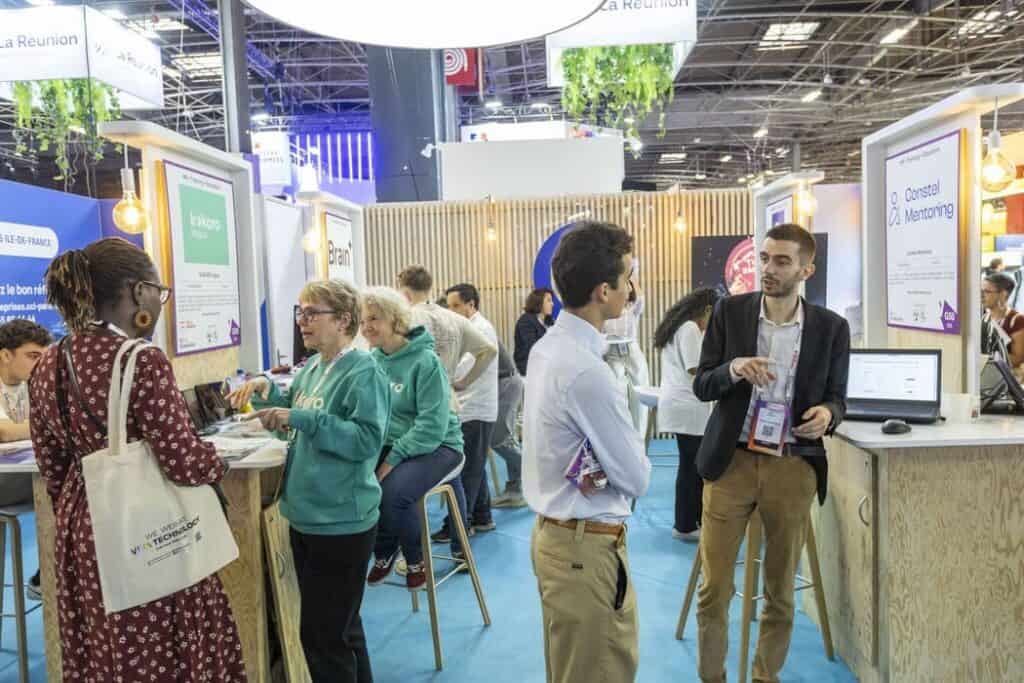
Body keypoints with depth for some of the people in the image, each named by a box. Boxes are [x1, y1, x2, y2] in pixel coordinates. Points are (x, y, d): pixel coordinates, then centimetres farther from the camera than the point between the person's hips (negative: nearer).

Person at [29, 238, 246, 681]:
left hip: (82, 528, 8)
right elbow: (186, 464, -21)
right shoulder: (141, 361, -20)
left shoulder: (48, 365, 4)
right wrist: (218, 463, 0)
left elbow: (52, 467, 12)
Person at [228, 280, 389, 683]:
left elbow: (368, 439, -25)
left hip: (341, 522, -8)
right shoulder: (312, 368, 8)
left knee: (324, 636, 3)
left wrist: (303, 418, -26)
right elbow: (298, 422, 21)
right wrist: (268, 391, 4)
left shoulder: (364, 372, -16)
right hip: (307, 517, 9)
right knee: (339, 626, 23)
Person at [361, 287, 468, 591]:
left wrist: (393, 460, -24)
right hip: (389, 445, 6)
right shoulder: (373, 361, 4)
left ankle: (415, 560, 2)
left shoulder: (425, 361, -16)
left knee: (392, 492, -29)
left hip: (436, 446, -6)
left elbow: (433, 425, -21)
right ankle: (384, 552, 10)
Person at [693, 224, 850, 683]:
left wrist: (827, 415, -16)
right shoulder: (729, 311, -1)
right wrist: (733, 369, -20)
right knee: (714, 587, 6)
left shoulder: (831, 327, 0)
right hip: (731, 461, 0)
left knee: (781, 590, 14)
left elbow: (836, 397, 8)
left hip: (793, 467, 1)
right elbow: (701, 385, 1)